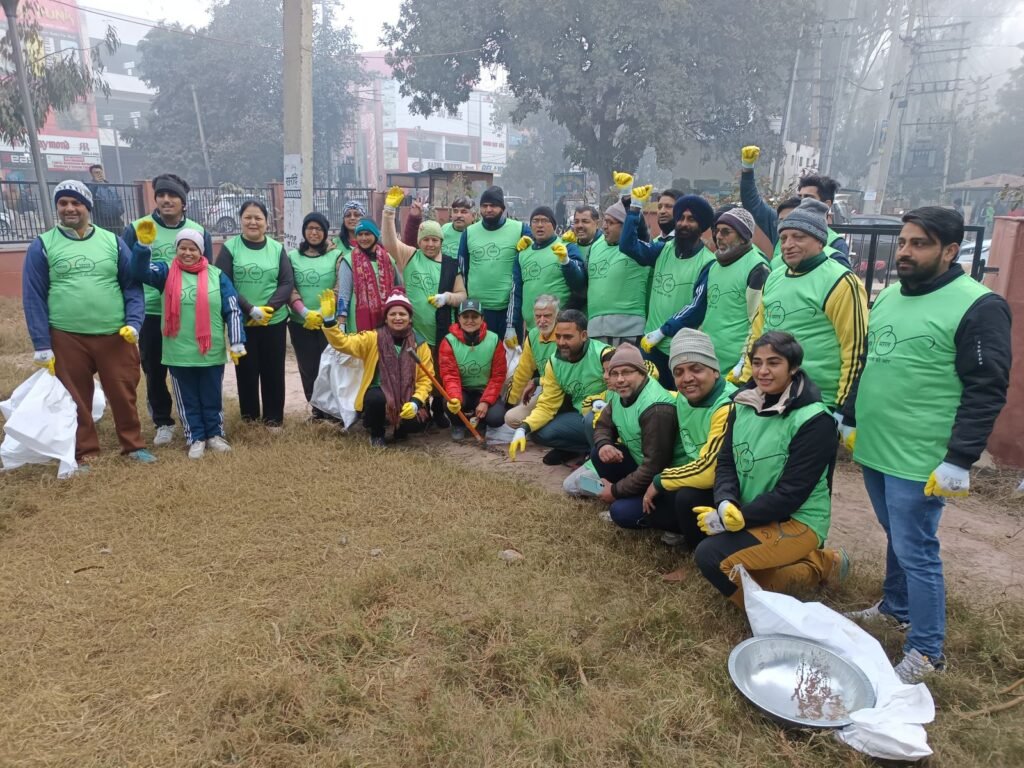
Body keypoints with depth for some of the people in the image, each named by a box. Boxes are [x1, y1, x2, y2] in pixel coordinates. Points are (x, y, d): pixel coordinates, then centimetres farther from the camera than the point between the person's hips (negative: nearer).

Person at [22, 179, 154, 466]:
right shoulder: (42, 245, 2)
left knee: (124, 394, 7)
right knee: (76, 399, 9)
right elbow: (33, 297, 0)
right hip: (66, 338, 0)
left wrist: (133, 322, -8)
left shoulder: (112, 241, 5)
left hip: (115, 336, 1)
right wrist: (42, 345, -5)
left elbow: (132, 286, 6)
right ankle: (86, 453, 22)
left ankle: (134, 446, 22)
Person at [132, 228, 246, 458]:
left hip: (212, 352, 0)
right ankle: (196, 438, 24)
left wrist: (237, 342, -7)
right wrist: (143, 243, -31)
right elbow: (140, 270, -16)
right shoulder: (167, 272, 2)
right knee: (188, 399, 11)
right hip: (179, 353, 0)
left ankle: (215, 434, 28)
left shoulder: (217, 275, 1)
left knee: (212, 397, 13)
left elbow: (233, 310, -1)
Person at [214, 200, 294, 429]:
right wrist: (250, 309, -17)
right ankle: (249, 417, 21)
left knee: (273, 370, 7)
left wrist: (269, 308, -14)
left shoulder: (277, 248, 4)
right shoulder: (229, 248, -1)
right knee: (246, 370, 6)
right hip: (241, 322, -1)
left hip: (274, 321, 1)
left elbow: (288, 283, 0)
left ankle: (273, 417, 19)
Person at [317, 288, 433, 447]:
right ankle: (377, 433, 0)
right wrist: (329, 319, -32)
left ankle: (401, 428, 15)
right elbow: (342, 342, -16)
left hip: (406, 397, 2)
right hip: (379, 393, -1)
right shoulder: (373, 339, -4)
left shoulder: (420, 345, 0)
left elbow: (426, 378, -2)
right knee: (376, 399, -35)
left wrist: (415, 402, -19)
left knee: (419, 420, -26)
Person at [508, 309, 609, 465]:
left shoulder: (603, 354, -23)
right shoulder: (554, 363, -3)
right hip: (581, 416, 6)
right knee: (541, 432, -10)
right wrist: (523, 428, -18)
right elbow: (547, 405, -3)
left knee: (593, 420, -38)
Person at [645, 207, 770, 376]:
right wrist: (662, 332, 17)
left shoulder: (757, 269, -9)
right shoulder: (714, 266, 15)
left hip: (735, 364, -7)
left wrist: (746, 361, -18)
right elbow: (697, 306, 19)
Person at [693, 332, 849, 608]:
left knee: (710, 556, -22)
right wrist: (725, 504, -19)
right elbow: (725, 463, 0)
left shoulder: (814, 420, -17)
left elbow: (791, 493, -19)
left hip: (798, 521, -8)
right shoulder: (743, 404, 1)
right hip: (752, 516, 8)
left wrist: (737, 517, -22)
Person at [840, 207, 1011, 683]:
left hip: (920, 461, -7)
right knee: (897, 539, 21)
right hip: (872, 448, 7)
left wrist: (960, 459, -19)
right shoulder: (888, 296, 11)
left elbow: (986, 391, -15)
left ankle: (926, 651, 15)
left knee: (915, 551, 0)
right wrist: (848, 417, 20)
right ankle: (896, 609, 39)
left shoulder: (978, 307, -12)